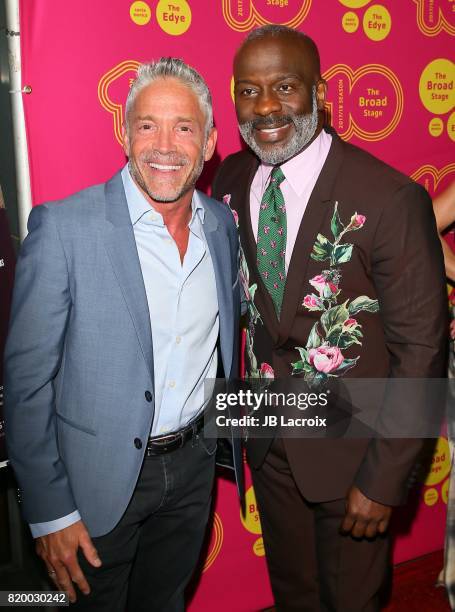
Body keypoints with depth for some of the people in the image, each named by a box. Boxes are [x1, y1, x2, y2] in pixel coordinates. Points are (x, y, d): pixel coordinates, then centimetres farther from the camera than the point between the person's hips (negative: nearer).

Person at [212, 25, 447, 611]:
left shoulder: (390, 198, -21)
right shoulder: (231, 179, -5)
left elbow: (420, 350, -17)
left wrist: (384, 479, -15)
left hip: (349, 446, -4)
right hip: (267, 439, 4)